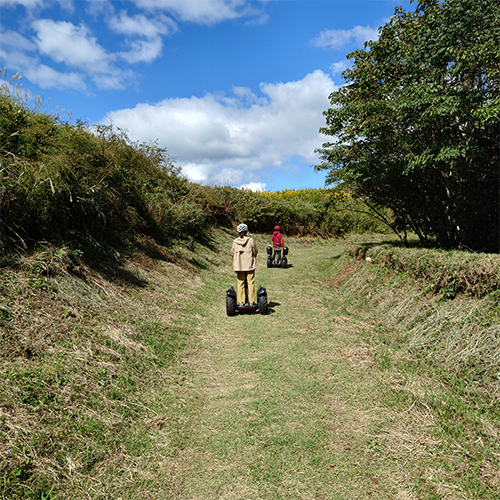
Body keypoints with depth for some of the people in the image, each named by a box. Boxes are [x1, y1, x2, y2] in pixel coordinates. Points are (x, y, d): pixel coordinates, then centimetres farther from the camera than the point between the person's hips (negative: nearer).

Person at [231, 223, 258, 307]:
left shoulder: (235, 241, -4)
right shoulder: (251, 240, -8)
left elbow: (232, 253, 6)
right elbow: (255, 251, 0)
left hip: (239, 265, 2)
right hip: (250, 265, -1)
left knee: (240, 283, 7)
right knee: (251, 283, 6)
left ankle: (241, 302, 8)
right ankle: (252, 301, 9)